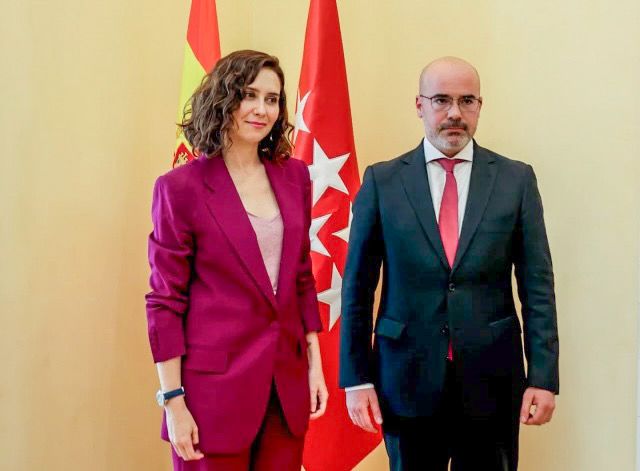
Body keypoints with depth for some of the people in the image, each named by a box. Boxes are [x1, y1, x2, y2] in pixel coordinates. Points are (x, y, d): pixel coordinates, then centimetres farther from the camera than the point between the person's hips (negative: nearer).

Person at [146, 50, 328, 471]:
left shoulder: (294, 176, 6)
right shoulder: (181, 187, -8)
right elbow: (165, 301, -7)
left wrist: (314, 364, 10)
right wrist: (173, 402, -10)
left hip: (287, 385, 5)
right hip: (215, 386, -4)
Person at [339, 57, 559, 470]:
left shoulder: (516, 179, 2)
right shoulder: (382, 181, 0)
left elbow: (537, 285, 1)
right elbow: (358, 286, 1)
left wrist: (543, 376, -5)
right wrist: (356, 378, -2)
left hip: (492, 379, 1)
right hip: (407, 379, 0)